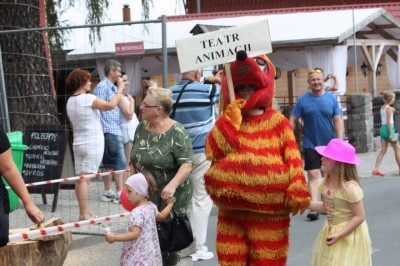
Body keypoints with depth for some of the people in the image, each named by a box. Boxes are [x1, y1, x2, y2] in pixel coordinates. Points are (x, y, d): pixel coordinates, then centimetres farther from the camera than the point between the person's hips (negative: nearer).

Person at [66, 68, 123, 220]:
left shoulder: (70, 101, 10)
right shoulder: (88, 99, -14)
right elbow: (111, 105, -16)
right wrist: (120, 89, -5)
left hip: (78, 144, 8)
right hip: (93, 144, -8)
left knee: (80, 179, 7)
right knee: (85, 179, -9)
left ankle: (84, 212, 12)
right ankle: (85, 214, -9)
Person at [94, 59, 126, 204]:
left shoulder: (113, 88, 18)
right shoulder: (102, 87, -10)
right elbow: (98, 107, -16)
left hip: (115, 130, 10)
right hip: (109, 130, -10)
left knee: (109, 163, 12)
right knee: (120, 162, -10)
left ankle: (107, 192, 16)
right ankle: (119, 193, -10)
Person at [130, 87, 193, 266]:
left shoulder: (176, 132, -16)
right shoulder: (141, 128, 4)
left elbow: (187, 164, -23)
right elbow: (134, 159, 14)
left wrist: (173, 184, -36)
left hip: (170, 195, -6)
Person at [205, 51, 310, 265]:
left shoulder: (277, 122, -2)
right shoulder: (228, 121, 10)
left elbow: (292, 159, -7)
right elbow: (213, 152, -6)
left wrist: (297, 192, -15)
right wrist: (230, 120, -10)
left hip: (268, 211, -4)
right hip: (232, 209, 4)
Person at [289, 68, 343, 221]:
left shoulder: (331, 98, -1)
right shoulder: (303, 100, -4)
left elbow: (338, 121, -2)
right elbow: (293, 120, -2)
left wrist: (340, 141, -11)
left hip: (329, 144, 2)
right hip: (311, 144, -2)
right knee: (313, 175, -10)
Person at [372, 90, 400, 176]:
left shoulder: (382, 107, 13)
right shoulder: (389, 108, -12)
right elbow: (389, 121, -18)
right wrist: (391, 134, -19)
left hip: (382, 128, 8)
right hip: (389, 128, -8)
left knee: (383, 150, 5)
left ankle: (376, 169, -4)